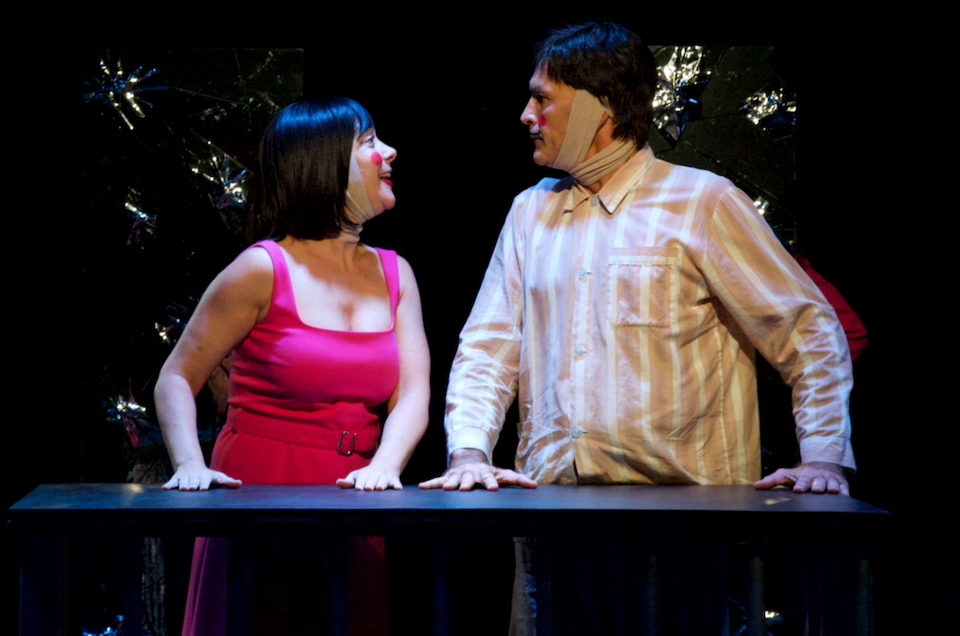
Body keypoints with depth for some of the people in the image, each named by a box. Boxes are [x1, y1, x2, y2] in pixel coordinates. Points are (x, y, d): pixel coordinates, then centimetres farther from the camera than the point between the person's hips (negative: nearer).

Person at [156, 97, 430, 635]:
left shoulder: (393, 274, 9)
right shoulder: (265, 270, -6)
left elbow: (412, 394, -1)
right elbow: (177, 379, -4)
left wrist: (385, 464, -19)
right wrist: (190, 465, -19)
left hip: (351, 500, 5)